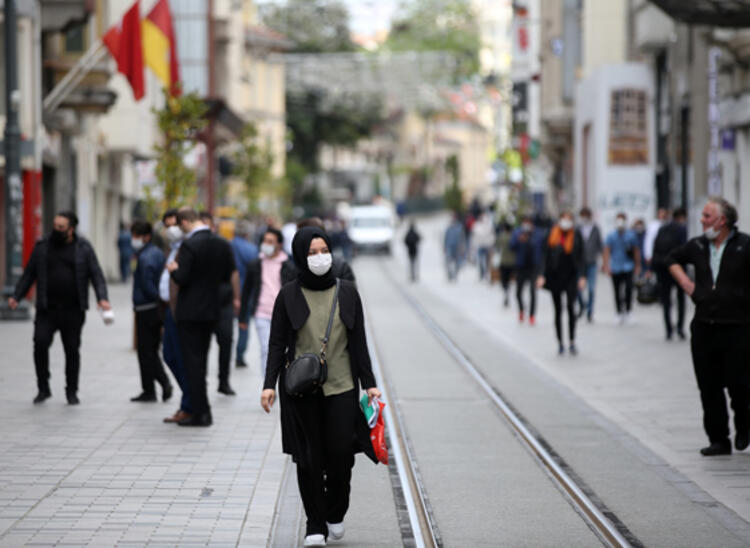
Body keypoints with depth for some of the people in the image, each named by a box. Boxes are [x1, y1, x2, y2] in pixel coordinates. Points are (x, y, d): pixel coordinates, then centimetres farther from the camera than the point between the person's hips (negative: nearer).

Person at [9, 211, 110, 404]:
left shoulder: (83, 248, 3)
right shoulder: (43, 247, 7)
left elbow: (96, 275, 0)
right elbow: (29, 274, 11)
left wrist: (102, 298, -14)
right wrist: (16, 296, 0)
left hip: (72, 311, -1)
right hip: (46, 310, 1)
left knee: (72, 349, 4)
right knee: (40, 343, -14)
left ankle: (72, 392, 17)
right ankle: (43, 388, -2)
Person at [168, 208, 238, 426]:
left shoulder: (190, 245, -17)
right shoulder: (223, 244, 4)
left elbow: (182, 278, -20)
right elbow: (228, 277, 8)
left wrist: (173, 269, 0)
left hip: (190, 311, -7)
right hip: (212, 310, 7)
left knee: (192, 361, -1)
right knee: (200, 361, 17)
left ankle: (200, 413, -3)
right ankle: (202, 411, 21)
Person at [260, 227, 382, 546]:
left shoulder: (347, 293, 6)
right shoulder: (289, 296, 1)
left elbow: (359, 342, 8)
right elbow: (277, 343, 2)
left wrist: (368, 384, 4)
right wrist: (269, 384, -8)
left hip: (341, 388, 1)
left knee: (341, 454, -2)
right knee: (309, 458, -1)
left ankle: (336, 514, 23)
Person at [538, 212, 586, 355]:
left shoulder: (576, 236, 1)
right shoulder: (552, 236, 1)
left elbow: (580, 258, 2)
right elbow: (545, 256, 2)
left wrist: (581, 276, -5)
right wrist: (542, 275, -4)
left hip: (571, 276, -1)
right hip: (555, 277, 1)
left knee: (571, 307, -13)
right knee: (558, 310, 7)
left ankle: (572, 342, -6)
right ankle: (560, 343, 16)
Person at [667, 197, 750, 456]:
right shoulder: (698, 245, 9)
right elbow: (674, 259, 28)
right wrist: (684, 282, 14)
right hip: (704, 327, 5)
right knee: (709, 386, 4)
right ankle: (718, 439, 12)